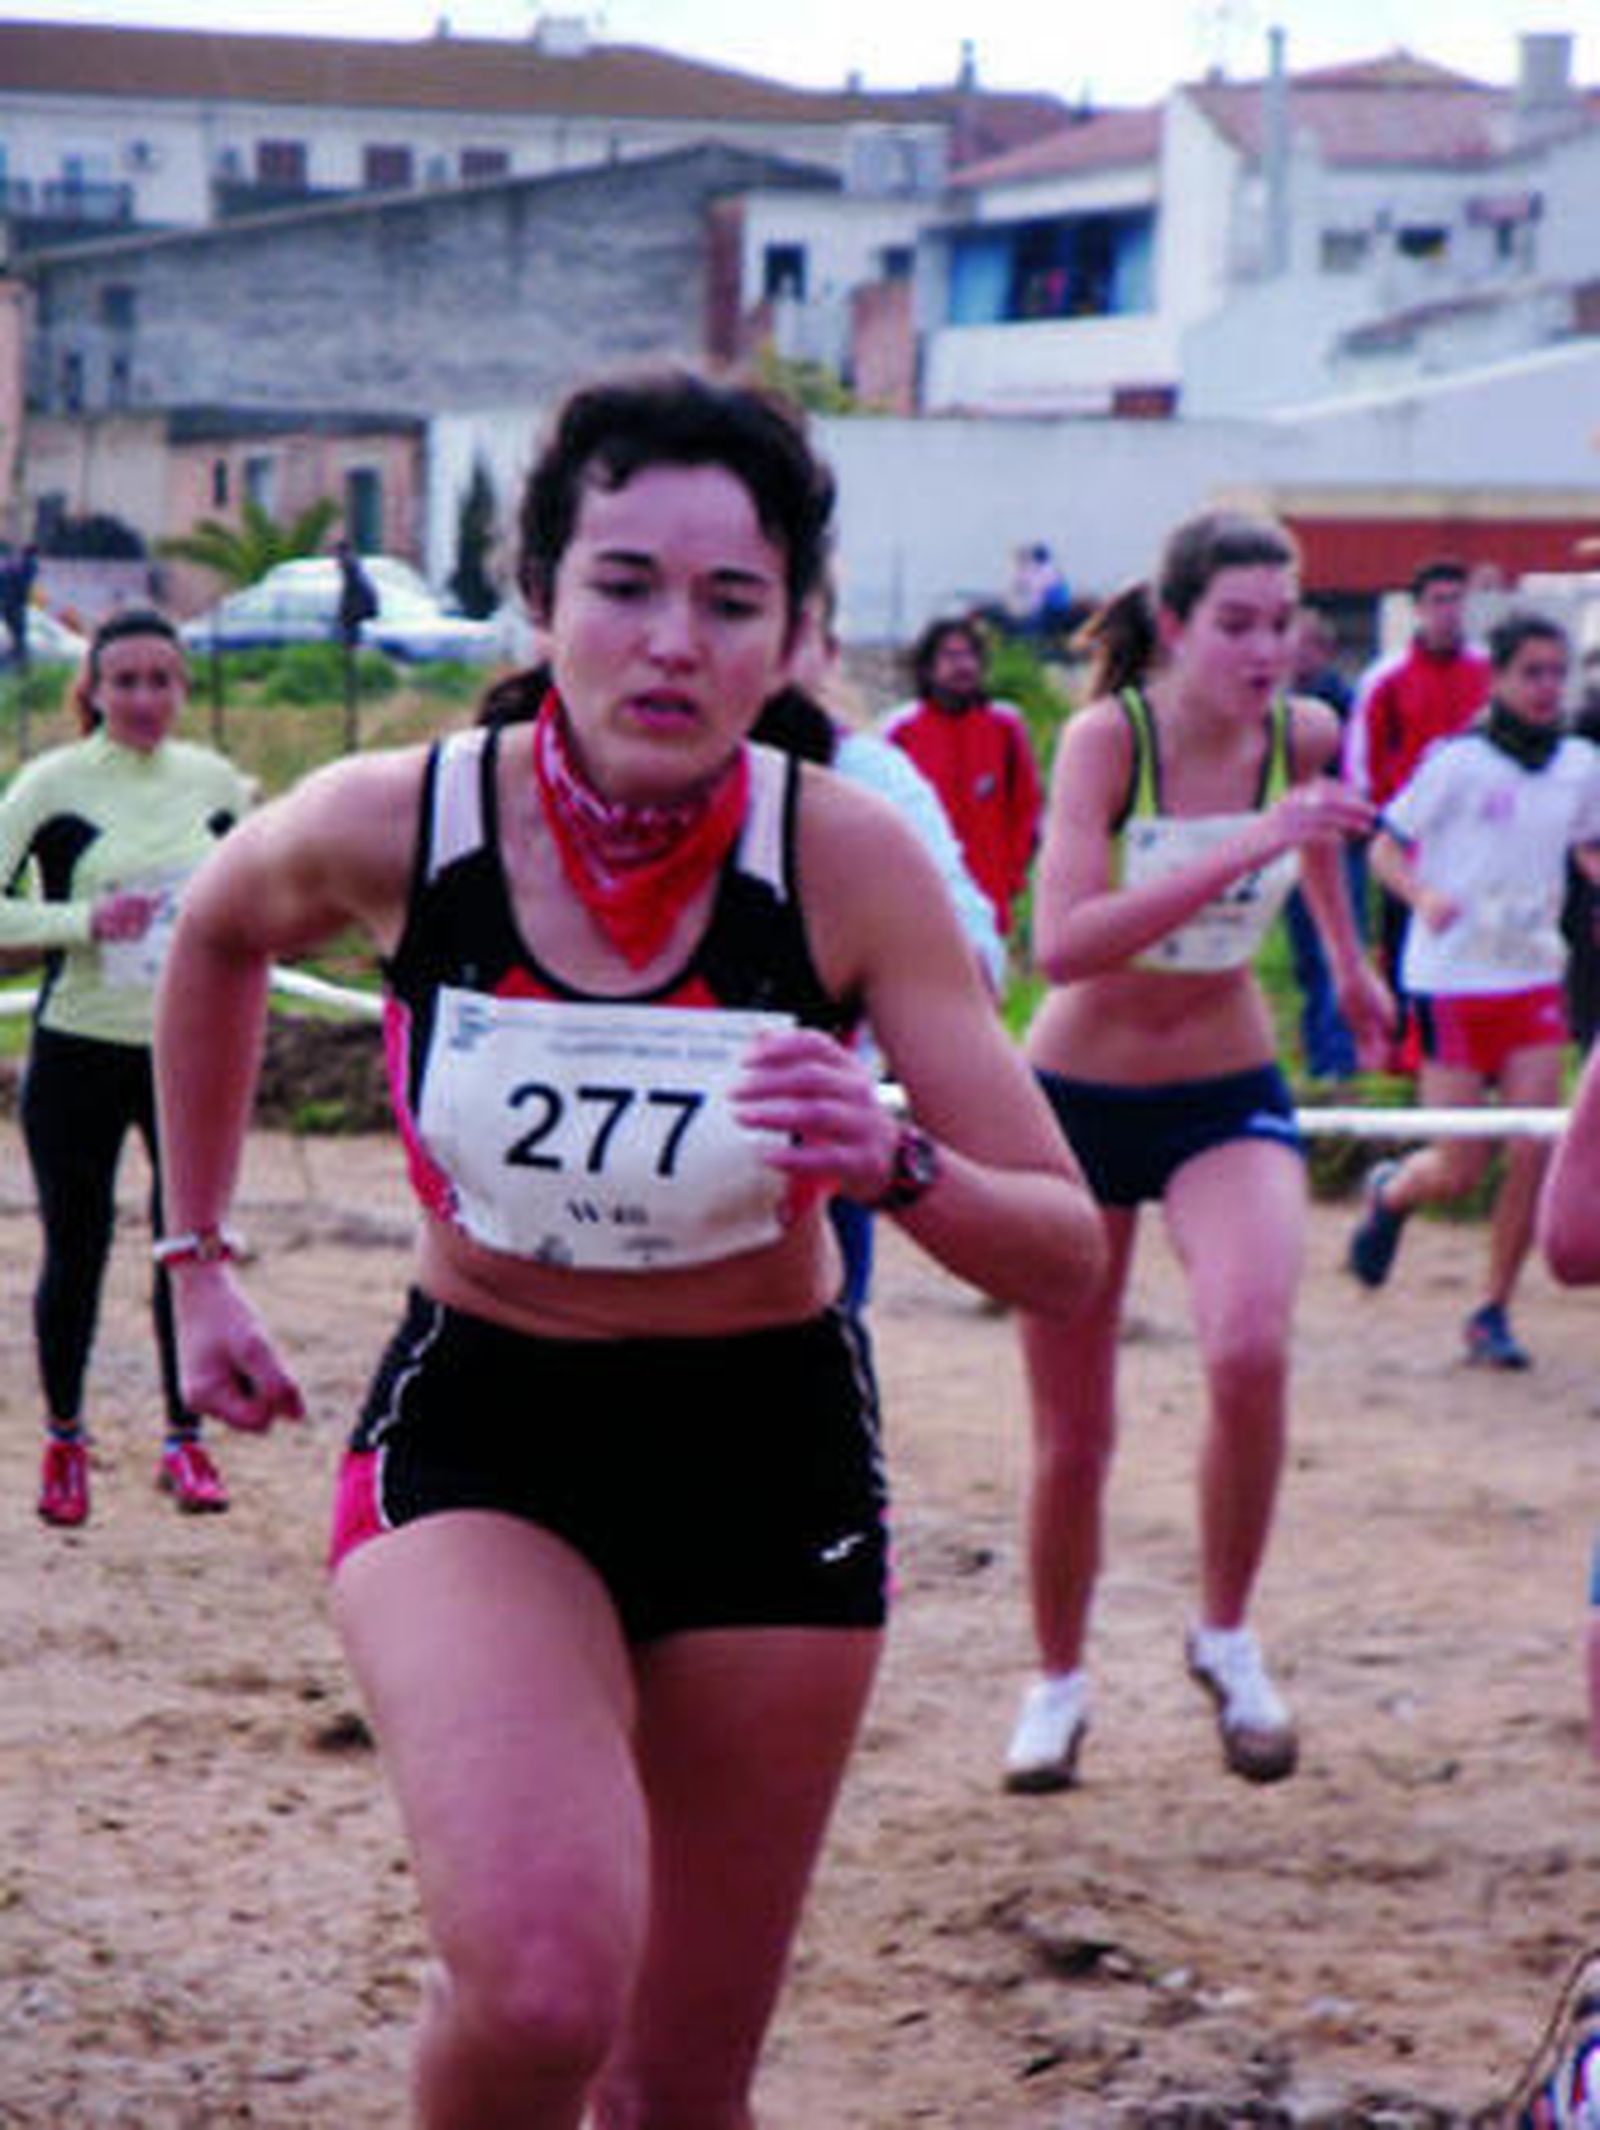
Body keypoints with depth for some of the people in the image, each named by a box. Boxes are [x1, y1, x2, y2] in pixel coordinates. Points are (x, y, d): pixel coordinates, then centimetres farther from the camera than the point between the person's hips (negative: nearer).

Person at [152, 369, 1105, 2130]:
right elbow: (216, 934, 10)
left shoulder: (850, 863, -17)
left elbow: (1066, 1257, -15)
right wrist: (196, 1260, 13)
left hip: (771, 1452, 1)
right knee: (542, 1980, -28)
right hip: (476, 1433, -1)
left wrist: (898, 1166, -35)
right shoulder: (391, 827, -15)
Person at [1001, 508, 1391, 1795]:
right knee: (1074, 1435, 6)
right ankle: (1059, 1681, 32)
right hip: (1080, 1099, -2)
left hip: (1229, 1099, 2)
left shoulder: (1305, 735, -8)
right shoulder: (1107, 737, -20)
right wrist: (1250, 846, -41)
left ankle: (1227, 1637, -2)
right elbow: (1061, 944, -36)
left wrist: (1348, 959, 30)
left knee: (1252, 1352, -26)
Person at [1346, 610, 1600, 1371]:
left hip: (1533, 979, 4)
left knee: (1534, 1153, -7)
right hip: (1452, 979, -4)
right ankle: (1390, 1192, 33)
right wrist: (1424, 896, -26)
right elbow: (1384, 850, -7)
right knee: (1460, 1170, -3)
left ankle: (1493, 1313, 8)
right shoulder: (1457, 761, -10)